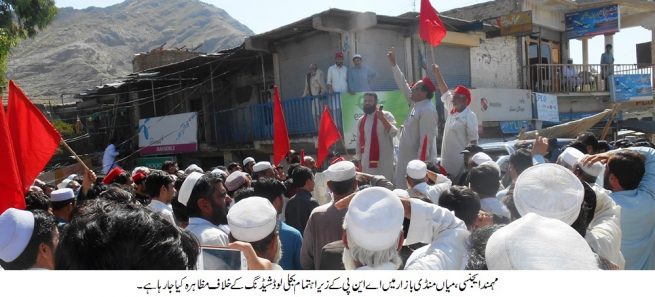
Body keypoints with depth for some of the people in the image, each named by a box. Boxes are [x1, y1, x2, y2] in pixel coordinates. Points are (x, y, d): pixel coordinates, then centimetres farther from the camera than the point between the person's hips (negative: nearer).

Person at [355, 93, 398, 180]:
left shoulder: (386, 115, -3)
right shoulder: (360, 121, 11)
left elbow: (394, 133, -16)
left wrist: (382, 119, -25)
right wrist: (358, 160, 13)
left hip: (383, 162, -4)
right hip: (367, 162, 4)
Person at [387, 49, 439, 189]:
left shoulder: (428, 111, -18)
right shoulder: (416, 104, 9)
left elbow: (426, 139, -23)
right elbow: (403, 85, 17)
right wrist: (393, 64, 20)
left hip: (418, 160, -9)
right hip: (408, 159, 9)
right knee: (403, 189, 15)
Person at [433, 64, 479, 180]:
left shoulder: (469, 116, -12)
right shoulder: (451, 110, 8)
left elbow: (473, 141, -12)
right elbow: (445, 92, 15)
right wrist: (437, 73, 12)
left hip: (461, 160, -8)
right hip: (447, 160, 8)